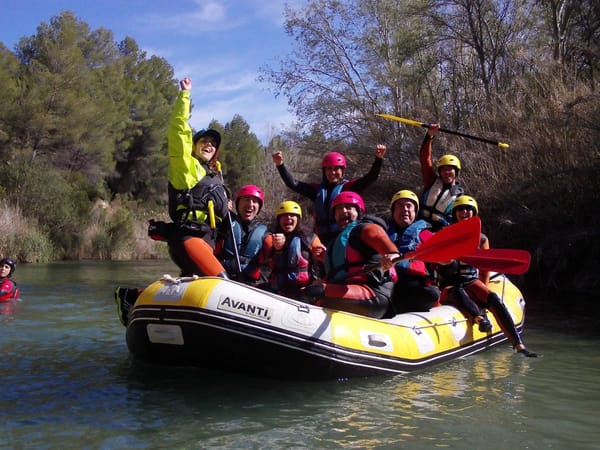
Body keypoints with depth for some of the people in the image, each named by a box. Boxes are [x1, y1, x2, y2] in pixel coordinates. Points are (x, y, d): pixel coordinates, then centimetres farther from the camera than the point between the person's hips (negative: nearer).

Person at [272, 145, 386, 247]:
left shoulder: (349, 187, 3)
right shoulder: (317, 189, 14)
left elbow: (371, 178, -8)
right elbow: (293, 184, 9)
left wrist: (378, 158, -25)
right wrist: (280, 165, -2)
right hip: (323, 239, 5)